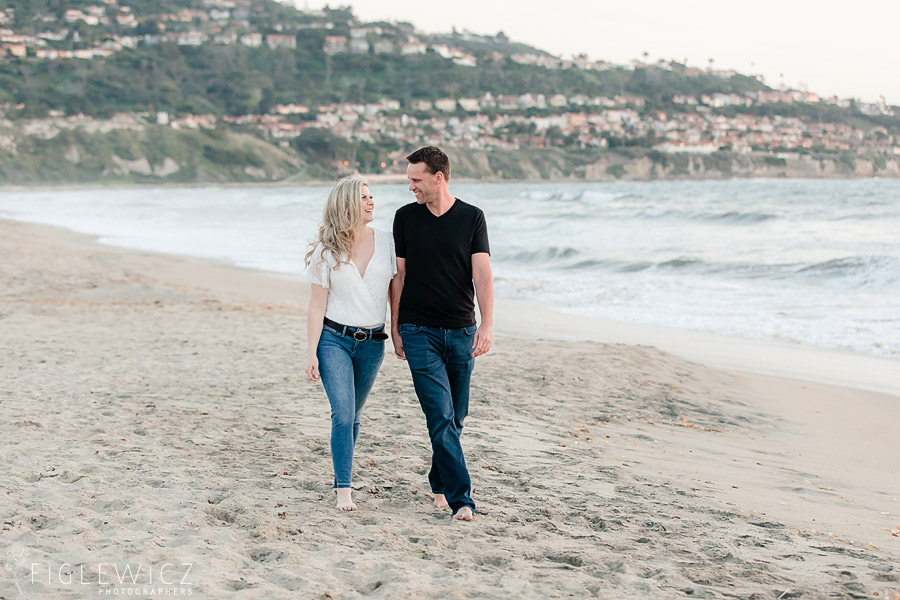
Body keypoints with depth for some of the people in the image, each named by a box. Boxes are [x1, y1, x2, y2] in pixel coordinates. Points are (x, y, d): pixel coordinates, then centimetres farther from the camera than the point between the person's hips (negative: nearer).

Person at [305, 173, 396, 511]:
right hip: (334, 339, -3)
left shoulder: (386, 243, 1)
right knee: (343, 413, -14)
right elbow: (317, 305, -2)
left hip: (372, 343, 3)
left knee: (353, 416, 11)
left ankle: (341, 477, 28)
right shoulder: (326, 252, -4)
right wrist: (311, 352, -5)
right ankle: (344, 489, -10)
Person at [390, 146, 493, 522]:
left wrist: (487, 325, -15)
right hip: (419, 332, -1)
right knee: (440, 415, -10)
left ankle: (440, 483, 29)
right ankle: (460, 498, -11)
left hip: (461, 331, 1)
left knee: (455, 417, 9)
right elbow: (399, 276, 8)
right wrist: (395, 328, 6)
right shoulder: (406, 217, 3)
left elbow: (482, 275, -5)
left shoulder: (472, 218, 1)